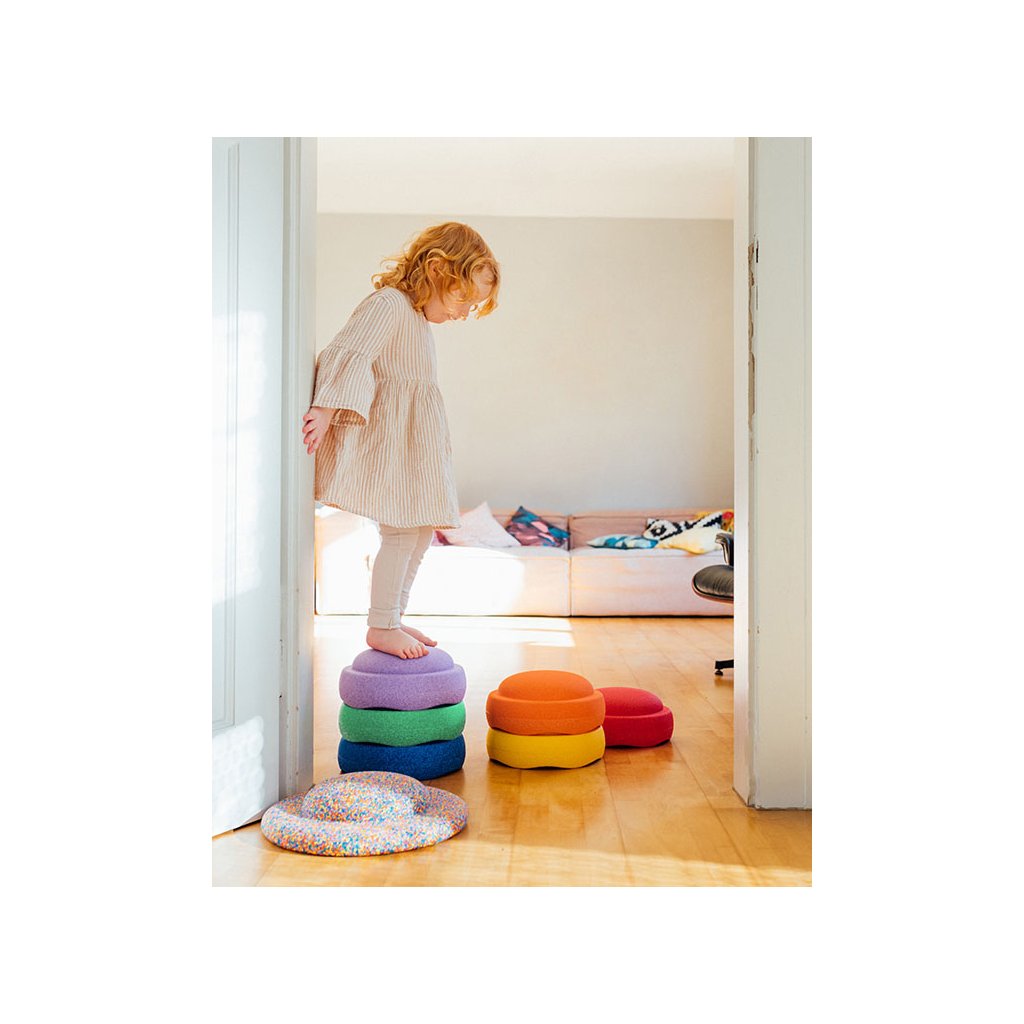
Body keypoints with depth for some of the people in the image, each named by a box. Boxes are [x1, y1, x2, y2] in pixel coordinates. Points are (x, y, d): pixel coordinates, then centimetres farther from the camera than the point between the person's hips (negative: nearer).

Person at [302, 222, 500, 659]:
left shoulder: (417, 318, 21)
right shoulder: (387, 304, -10)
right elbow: (349, 354, -23)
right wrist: (327, 410, -33)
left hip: (414, 439, 10)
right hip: (388, 437, -10)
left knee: (421, 529, 11)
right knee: (402, 530, -10)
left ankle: (392, 618, 21)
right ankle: (381, 626, 0)